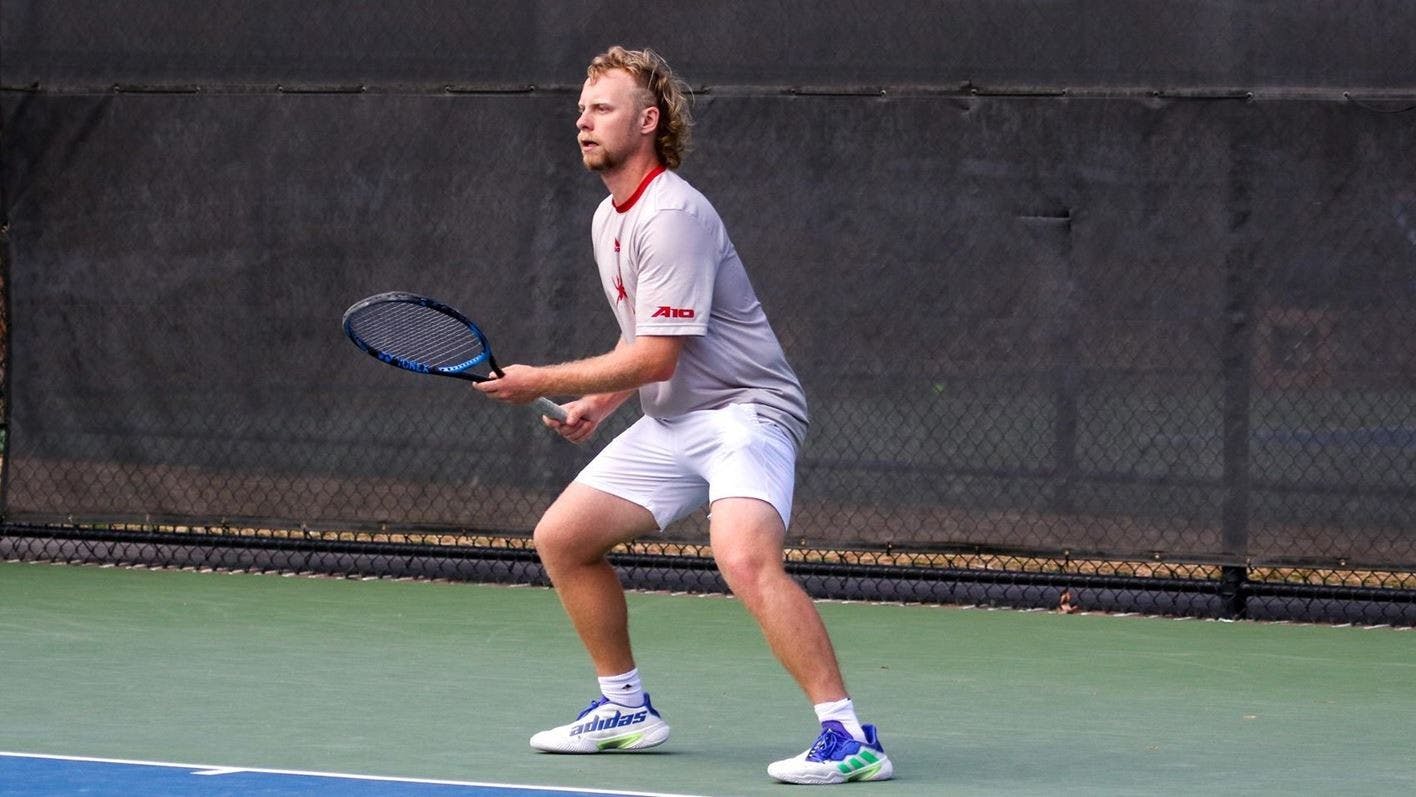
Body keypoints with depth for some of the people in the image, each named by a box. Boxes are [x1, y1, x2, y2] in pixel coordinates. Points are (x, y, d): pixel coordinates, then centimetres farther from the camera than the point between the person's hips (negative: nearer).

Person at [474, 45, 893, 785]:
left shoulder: (672, 216, -19)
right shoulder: (607, 220, 12)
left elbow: (655, 358, -22)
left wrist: (542, 382, -13)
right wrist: (597, 402, 11)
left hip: (744, 410, -10)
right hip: (672, 422, 10)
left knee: (745, 557, -32)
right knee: (561, 537, 10)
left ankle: (849, 737, -31)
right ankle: (625, 708, 24)